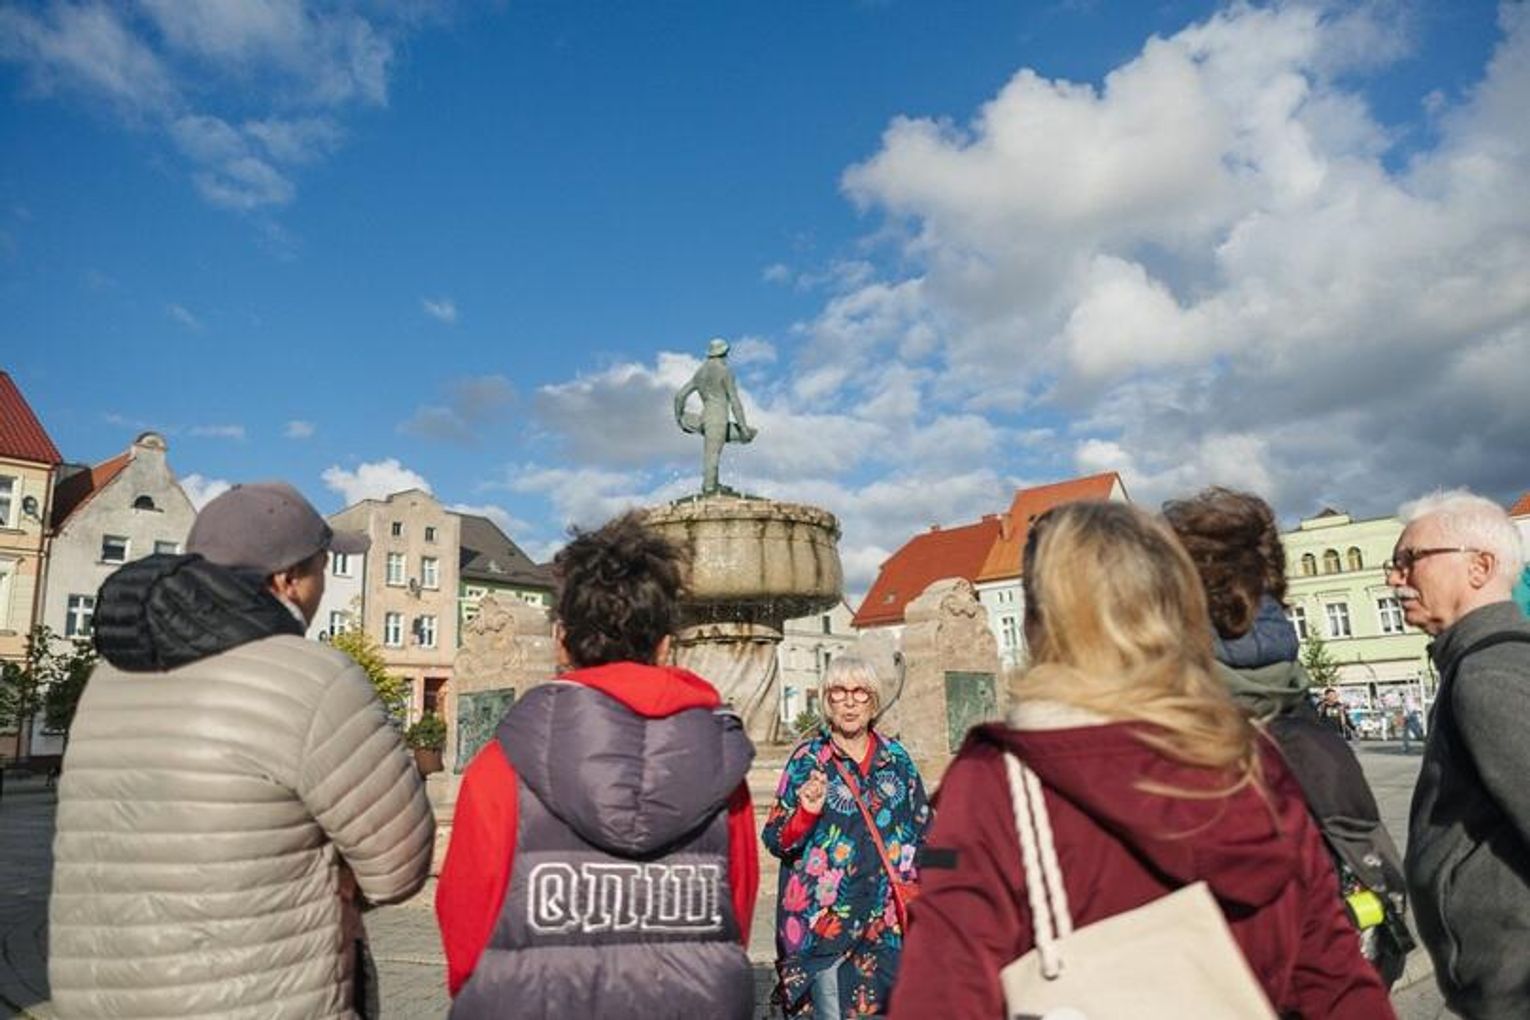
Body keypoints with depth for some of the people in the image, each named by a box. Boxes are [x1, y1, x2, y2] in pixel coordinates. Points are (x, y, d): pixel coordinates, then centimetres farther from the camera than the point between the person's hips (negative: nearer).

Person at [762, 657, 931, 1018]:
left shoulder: (896, 758, 7)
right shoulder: (808, 757, -3)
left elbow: (924, 831, 16)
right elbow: (775, 840, -4)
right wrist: (806, 813, -23)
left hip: (890, 920, 4)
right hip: (827, 918, -3)